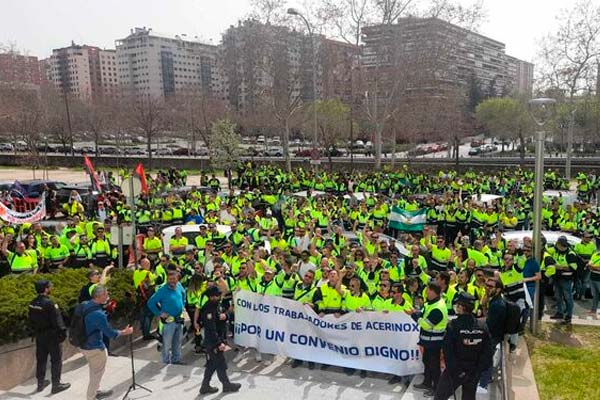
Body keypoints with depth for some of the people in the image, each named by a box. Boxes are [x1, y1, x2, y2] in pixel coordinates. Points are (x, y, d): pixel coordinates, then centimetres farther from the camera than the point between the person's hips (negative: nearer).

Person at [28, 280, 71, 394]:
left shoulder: (32, 303, 0)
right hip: (51, 335, -7)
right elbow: (57, 319, -21)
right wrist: (62, 332, -12)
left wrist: (36, 330, 20)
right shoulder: (49, 303, -23)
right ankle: (56, 385, 9)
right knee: (56, 360, 4)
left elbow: (31, 320, 10)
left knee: (41, 359, 17)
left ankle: (40, 383, 28)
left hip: (39, 335, 7)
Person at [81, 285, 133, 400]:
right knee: (97, 372, 12)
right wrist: (124, 332, -5)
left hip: (85, 345, 9)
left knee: (94, 371, 27)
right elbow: (110, 333, -21)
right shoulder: (98, 314, -31)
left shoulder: (86, 306, -5)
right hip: (95, 348, -9)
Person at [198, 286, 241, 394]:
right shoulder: (208, 310, -23)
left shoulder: (215, 306, 7)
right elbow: (211, 329, -26)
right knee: (220, 364, 5)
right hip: (213, 342, -10)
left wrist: (224, 317, -8)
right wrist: (219, 343, -26)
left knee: (212, 364, 17)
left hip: (216, 341, 10)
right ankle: (226, 385, 20)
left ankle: (205, 386, 25)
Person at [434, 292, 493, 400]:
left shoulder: (453, 325, -17)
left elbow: (447, 350, -17)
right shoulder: (482, 327, -4)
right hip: (474, 373, 4)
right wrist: (480, 370, 7)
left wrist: (453, 369, -7)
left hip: (454, 371, -4)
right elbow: (487, 352, 0)